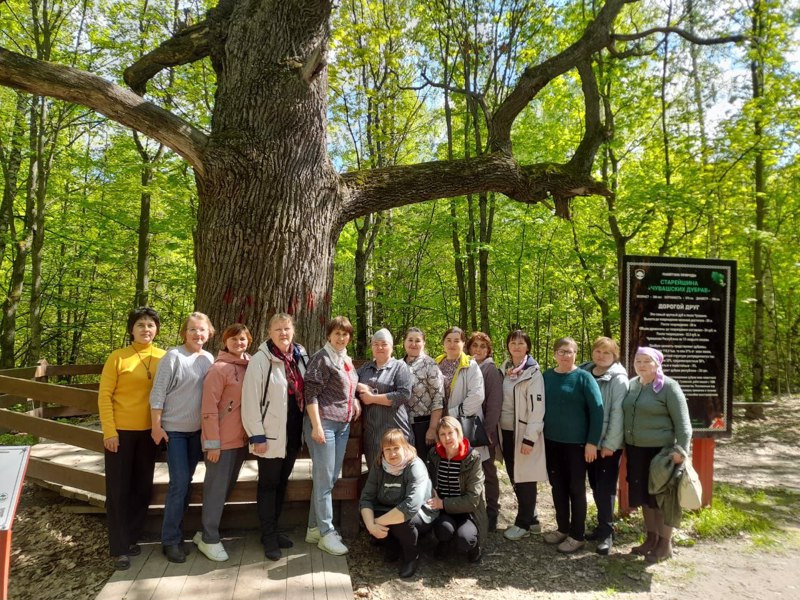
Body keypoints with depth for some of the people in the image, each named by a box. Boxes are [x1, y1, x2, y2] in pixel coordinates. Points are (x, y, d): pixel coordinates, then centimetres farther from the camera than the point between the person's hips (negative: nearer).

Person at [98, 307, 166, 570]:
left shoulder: (163, 357, 0)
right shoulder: (118, 357, -8)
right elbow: (104, 396, -8)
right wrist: (109, 431, -13)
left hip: (149, 432, 4)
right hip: (120, 432, -3)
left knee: (143, 488, 12)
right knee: (118, 490, 4)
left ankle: (131, 539, 29)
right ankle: (119, 548, 15)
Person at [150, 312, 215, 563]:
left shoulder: (209, 359, 4)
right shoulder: (173, 356, -12)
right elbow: (158, 393, -11)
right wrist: (156, 426, -12)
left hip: (198, 429, 5)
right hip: (174, 429, -5)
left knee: (186, 482, 14)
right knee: (179, 483, -6)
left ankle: (177, 531, 28)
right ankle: (170, 540, 7)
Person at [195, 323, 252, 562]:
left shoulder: (250, 367, 7)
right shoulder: (219, 368, -13)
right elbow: (209, 407, -16)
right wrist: (213, 442, -18)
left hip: (241, 439, 7)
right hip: (221, 440, -7)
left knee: (228, 487, 15)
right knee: (216, 489, 3)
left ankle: (206, 532, 30)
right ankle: (209, 539, 17)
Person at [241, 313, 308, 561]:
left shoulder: (301, 357, 4)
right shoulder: (261, 360, -13)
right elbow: (250, 400, -15)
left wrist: (306, 428, 8)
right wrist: (256, 436, -16)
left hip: (293, 433, 6)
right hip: (271, 435, -6)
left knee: (282, 483, 17)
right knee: (268, 484, 7)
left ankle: (273, 530, 32)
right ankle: (268, 536, 21)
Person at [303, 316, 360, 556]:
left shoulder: (347, 360, 13)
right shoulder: (322, 358, -11)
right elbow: (310, 393, -15)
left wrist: (354, 401, 6)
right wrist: (316, 425, -20)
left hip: (343, 425, 8)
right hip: (323, 423, -8)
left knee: (330, 479, 13)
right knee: (324, 479, -1)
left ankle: (314, 528, 24)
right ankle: (326, 532, 9)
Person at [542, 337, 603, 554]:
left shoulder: (583, 377, -9)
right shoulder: (547, 376, 4)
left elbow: (597, 410, -11)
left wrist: (592, 442, -14)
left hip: (576, 442, -5)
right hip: (551, 441, 5)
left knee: (576, 488, 6)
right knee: (557, 487, 14)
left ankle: (577, 535, 18)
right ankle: (563, 528, 29)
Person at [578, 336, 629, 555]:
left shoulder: (618, 379, -9)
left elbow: (618, 413, -13)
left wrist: (610, 444, -15)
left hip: (609, 443, -5)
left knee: (606, 488, -2)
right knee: (595, 486, 13)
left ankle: (606, 533, 9)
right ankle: (603, 526, 27)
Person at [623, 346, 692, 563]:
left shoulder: (668, 386, -10)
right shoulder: (632, 384, 7)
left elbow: (682, 422, -11)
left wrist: (681, 450, -19)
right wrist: (625, 445, 14)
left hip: (660, 450, -6)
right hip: (635, 449, 6)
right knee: (644, 495, 14)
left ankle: (665, 544, 19)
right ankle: (651, 538, 30)